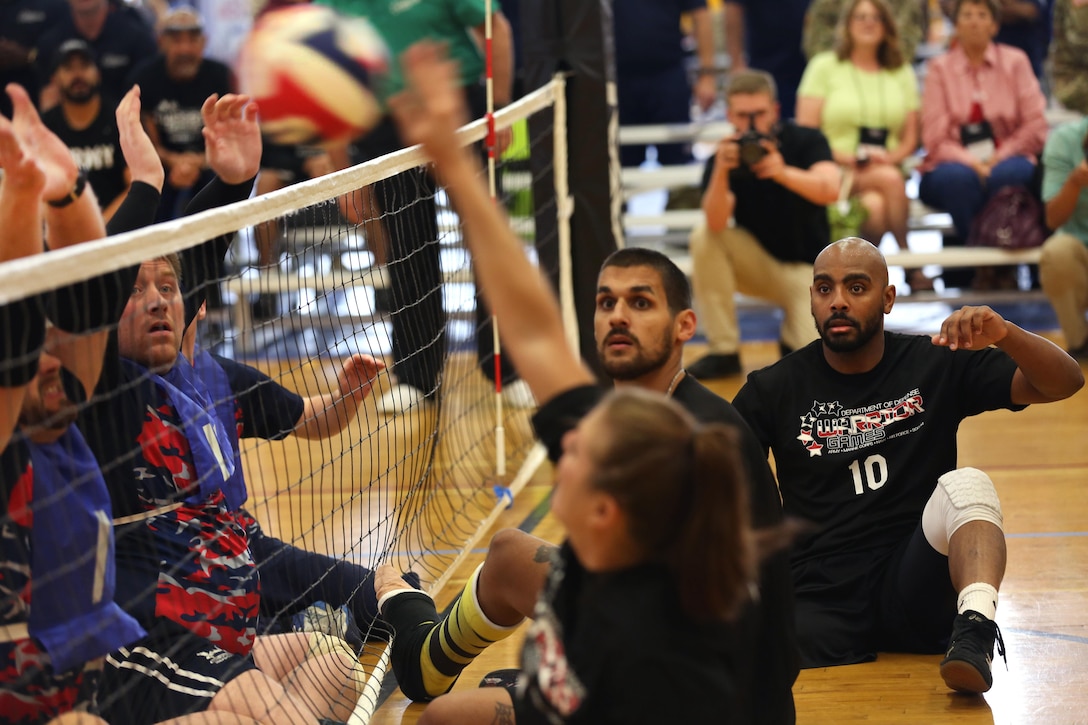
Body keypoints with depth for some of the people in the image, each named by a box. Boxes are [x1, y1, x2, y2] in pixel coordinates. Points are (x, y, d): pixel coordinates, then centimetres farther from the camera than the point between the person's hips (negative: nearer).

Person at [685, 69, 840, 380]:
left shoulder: (805, 141, -12)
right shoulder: (727, 156, -10)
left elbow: (829, 190, -32)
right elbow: (716, 223, -27)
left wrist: (784, 173, -49)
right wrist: (720, 171, -43)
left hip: (805, 267, -2)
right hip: (758, 264, 2)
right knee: (704, 238, -27)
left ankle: (794, 332, 13)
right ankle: (724, 351, -15)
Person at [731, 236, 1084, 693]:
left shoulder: (937, 365, 6)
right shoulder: (774, 389, 7)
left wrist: (1003, 334, -20)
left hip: (916, 587, 1)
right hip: (819, 601, -1)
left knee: (967, 485, -33)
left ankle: (974, 631, -49)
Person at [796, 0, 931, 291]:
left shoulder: (902, 73, 18)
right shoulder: (824, 67, 8)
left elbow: (911, 140, 12)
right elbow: (805, 133, -1)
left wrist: (889, 157, -11)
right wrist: (846, 158, -15)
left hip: (886, 168, 3)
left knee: (875, 205, -34)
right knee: (890, 179, -33)